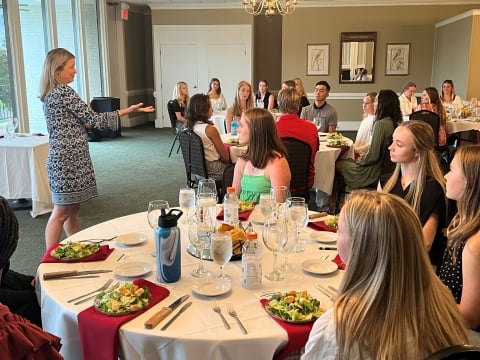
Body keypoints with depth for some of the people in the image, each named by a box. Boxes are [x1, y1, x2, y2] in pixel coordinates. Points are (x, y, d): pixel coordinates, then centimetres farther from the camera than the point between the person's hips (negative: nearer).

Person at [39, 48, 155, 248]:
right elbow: (93, 119, -15)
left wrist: (84, 123, 17)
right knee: (62, 213, -3)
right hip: (68, 160, -10)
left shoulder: (50, 94, 14)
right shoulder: (64, 92, -14)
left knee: (72, 209, 14)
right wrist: (128, 110, -11)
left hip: (64, 158, 10)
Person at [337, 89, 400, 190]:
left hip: (373, 174, -8)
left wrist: (359, 161, -5)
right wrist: (362, 158, 13)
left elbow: (373, 156, -24)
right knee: (348, 161, 21)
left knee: (338, 164, 6)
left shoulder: (380, 124, -23)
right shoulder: (395, 124, 3)